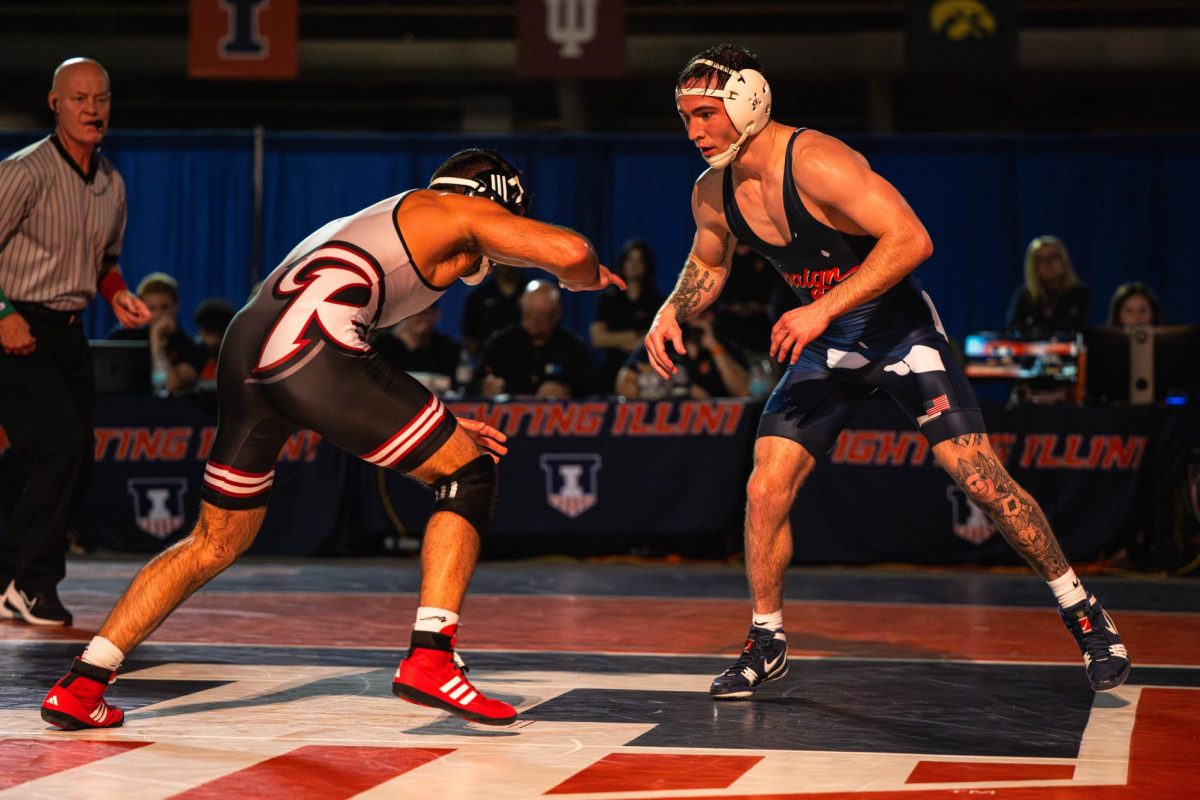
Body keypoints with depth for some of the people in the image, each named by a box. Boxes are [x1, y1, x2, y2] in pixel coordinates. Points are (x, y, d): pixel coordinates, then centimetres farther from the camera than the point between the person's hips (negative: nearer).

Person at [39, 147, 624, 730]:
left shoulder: (376, 222, 39)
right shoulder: (463, 209, 18)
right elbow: (568, 249, 4)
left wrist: (440, 427, 36)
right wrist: (586, 277, 27)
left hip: (244, 348, 8)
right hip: (311, 341, -8)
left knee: (218, 541, 21)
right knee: (469, 476, 6)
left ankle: (82, 684, 14)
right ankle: (430, 660, -5)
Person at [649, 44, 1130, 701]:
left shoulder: (817, 162, -26)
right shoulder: (712, 194, -4)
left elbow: (910, 239, -33)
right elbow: (708, 265, 17)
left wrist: (822, 309, -37)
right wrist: (671, 313, -3)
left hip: (899, 330, -6)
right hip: (824, 348, 6)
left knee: (980, 476, -12)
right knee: (765, 490, -6)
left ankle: (1084, 615, 3)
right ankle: (766, 645, 12)